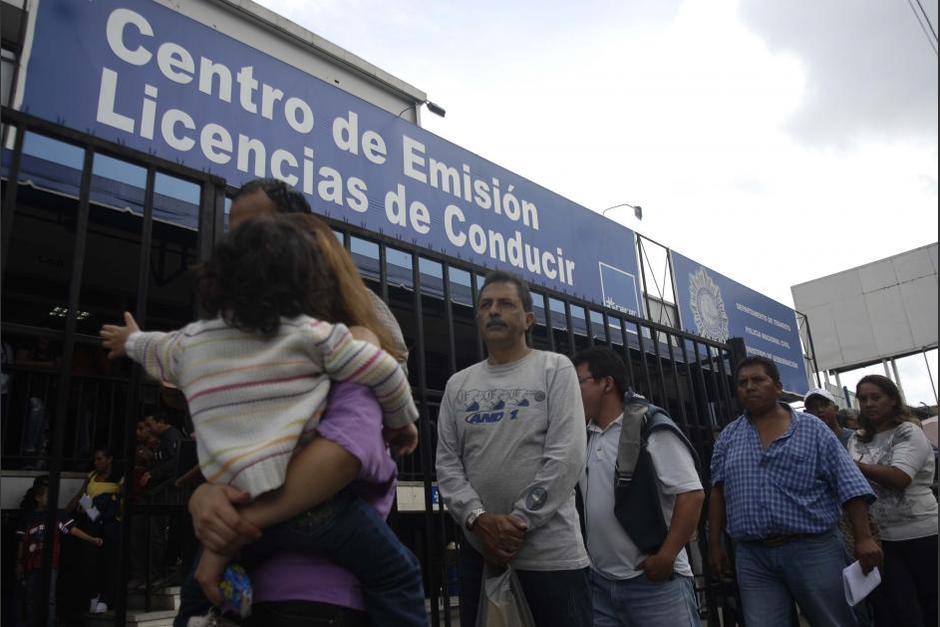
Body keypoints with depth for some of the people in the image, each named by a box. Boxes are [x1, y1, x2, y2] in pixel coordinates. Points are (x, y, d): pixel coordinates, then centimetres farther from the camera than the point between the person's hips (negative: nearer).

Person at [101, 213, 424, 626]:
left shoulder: (189, 344, 11)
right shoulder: (311, 333, -3)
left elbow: (155, 351, 35)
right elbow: (385, 373, -1)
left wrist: (131, 340, 59)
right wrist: (402, 422, 19)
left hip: (232, 513, 5)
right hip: (314, 500, -4)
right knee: (397, 580, 8)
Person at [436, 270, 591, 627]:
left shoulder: (555, 369, 1)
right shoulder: (458, 385, 12)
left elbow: (567, 457, -9)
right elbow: (447, 464, 5)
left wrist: (519, 522, -13)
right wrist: (478, 519, -11)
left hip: (552, 551, -3)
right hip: (478, 549, 4)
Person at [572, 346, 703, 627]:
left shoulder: (652, 430, -8)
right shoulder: (582, 438, 11)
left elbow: (691, 494, -14)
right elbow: (573, 498, 18)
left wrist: (666, 557, -16)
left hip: (654, 579, -6)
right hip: (599, 582, 6)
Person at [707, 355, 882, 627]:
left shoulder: (812, 428, 3)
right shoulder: (727, 437, 10)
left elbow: (849, 484, -2)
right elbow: (718, 493, 10)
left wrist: (863, 538, -10)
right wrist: (714, 545, 7)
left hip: (813, 550, -2)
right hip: (752, 559, 2)